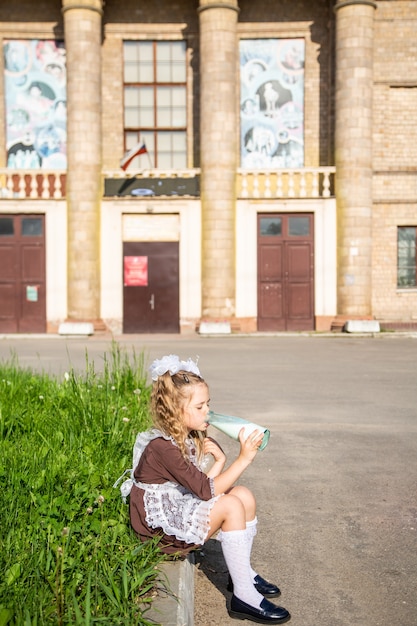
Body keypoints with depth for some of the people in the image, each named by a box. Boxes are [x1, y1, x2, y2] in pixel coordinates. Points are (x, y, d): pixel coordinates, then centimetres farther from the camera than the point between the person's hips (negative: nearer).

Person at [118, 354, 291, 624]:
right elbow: (207, 491, -27)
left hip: (180, 508, 9)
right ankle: (243, 596, -16)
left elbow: (202, 488, -2)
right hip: (161, 526, -9)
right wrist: (243, 459, -26)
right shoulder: (163, 447, -25)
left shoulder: (189, 439, 3)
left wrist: (218, 461, -18)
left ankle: (243, 573, 7)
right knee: (231, 506, -23)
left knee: (244, 495, -5)